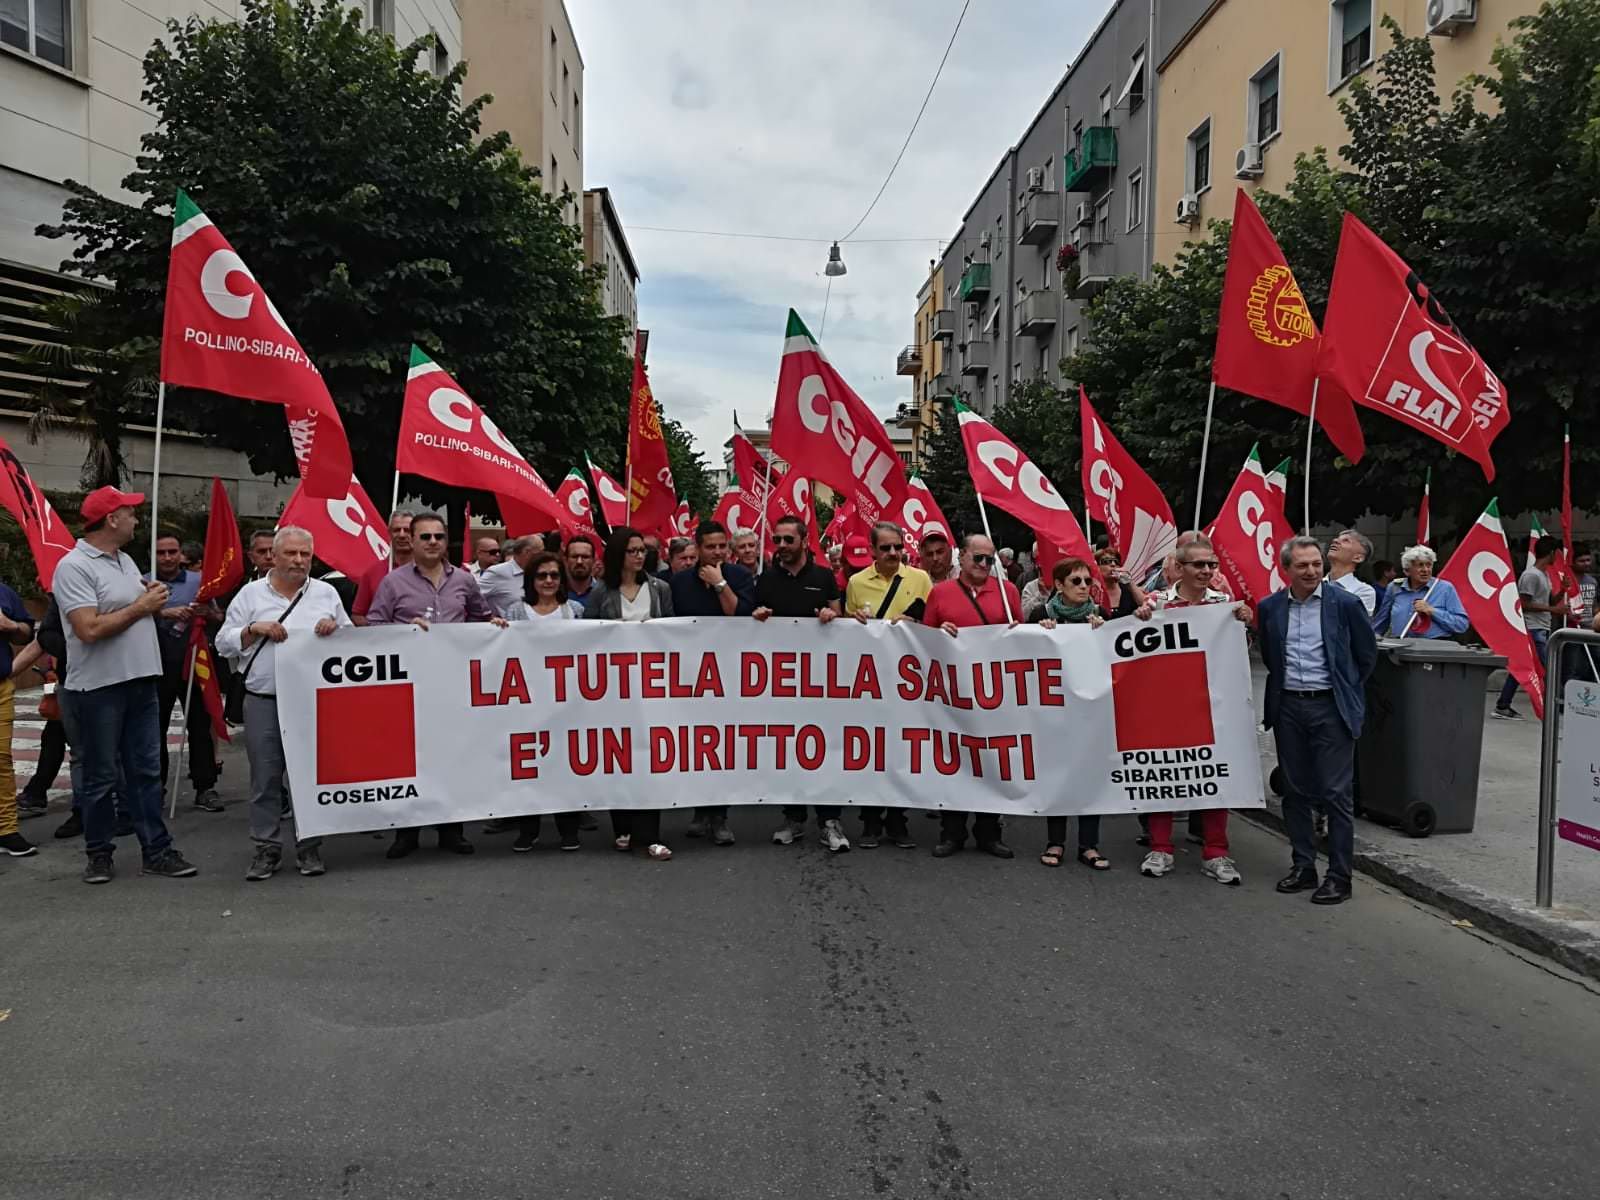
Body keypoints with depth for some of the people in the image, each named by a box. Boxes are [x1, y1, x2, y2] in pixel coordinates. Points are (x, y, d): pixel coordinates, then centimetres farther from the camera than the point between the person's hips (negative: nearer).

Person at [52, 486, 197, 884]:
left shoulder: (126, 560, 14)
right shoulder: (74, 567, -13)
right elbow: (90, 629, -22)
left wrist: (156, 602, 1)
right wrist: (141, 606, -12)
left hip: (141, 682, 7)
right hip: (99, 687, -7)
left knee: (146, 771, 9)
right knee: (101, 777, 6)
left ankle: (157, 850, 15)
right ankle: (99, 854, 19)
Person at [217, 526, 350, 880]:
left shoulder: (326, 593, 10)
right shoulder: (250, 594, 7)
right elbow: (224, 644, 7)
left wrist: (335, 628, -6)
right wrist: (254, 629, -9)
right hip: (263, 702, 0)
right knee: (265, 778, 3)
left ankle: (309, 846, 15)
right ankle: (266, 848, 13)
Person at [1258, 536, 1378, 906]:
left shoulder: (1345, 603, -6)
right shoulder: (1269, 607, 3)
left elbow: (1367, 653, 6)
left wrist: (1346, 689, 9)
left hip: (1330, 708, -4)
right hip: (1288, 707, 4)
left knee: (1336, 794, -2)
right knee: (1295, 791, 10)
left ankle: (1339, 876, 5)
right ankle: (1303, 866, 21)